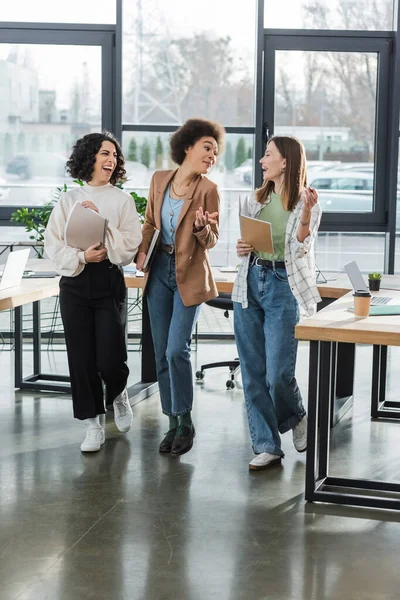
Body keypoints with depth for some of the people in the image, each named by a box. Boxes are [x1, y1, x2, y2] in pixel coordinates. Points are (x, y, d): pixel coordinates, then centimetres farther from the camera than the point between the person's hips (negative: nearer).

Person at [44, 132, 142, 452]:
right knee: (81, 357, 2)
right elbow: (53, 245, 0)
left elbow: (130, 246, -7)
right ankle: (94, 424, 15)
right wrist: (81, 257, -15)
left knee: (110, 358, -4)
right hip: (74, 284, 2)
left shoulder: (122, 200, 1)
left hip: (109, 284, -1)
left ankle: (118, 394, 31)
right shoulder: (68, 200, 5)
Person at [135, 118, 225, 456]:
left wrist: (201, 226, -25)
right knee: (162, 353, 7)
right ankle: (173, 423, 18)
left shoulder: (208, 189, -7)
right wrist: (142, 251, -1)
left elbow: (211, 241, -4)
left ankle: (185, 422, 5)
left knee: (177, 350, -12)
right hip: (159, 271, 4)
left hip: (189, 276, -4)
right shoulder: (159, 179, 3)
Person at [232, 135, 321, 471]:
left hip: (283, 287, -5)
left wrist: (306, 214, -25)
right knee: (253, 373, 4)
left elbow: (300, 252, -13)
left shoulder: (306, 203, -5)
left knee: (278, 374, -6)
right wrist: (241, 249, -1)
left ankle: (295, 418, 27)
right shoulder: (257, 199, 11)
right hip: (250, 283, 6)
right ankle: (266, 446, 12)